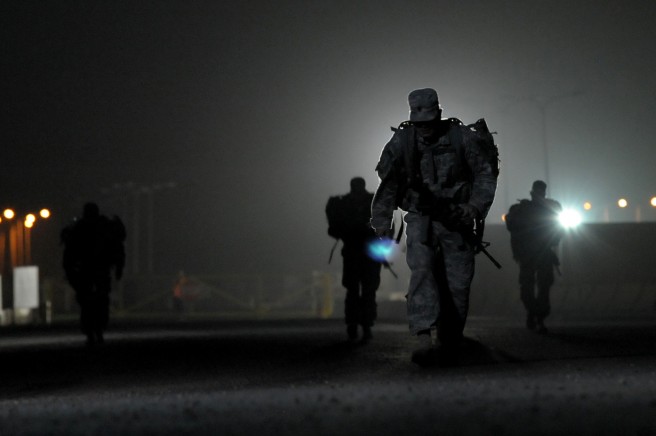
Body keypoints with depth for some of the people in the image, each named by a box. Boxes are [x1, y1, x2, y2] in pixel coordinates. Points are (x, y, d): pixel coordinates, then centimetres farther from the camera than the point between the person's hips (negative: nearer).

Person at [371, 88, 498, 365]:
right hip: (420, 220, 0)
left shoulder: (461, 137, -6)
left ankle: (449, 347, 10)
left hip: (456, 220, 1)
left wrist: (475, 207, -13)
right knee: (421, 270, -23)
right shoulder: (401, 142, -4)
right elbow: (387, 184, 3)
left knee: (458, 284, -2)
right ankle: (424, 338, -36)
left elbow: (486, 173, -1)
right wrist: (381, 223, -1)